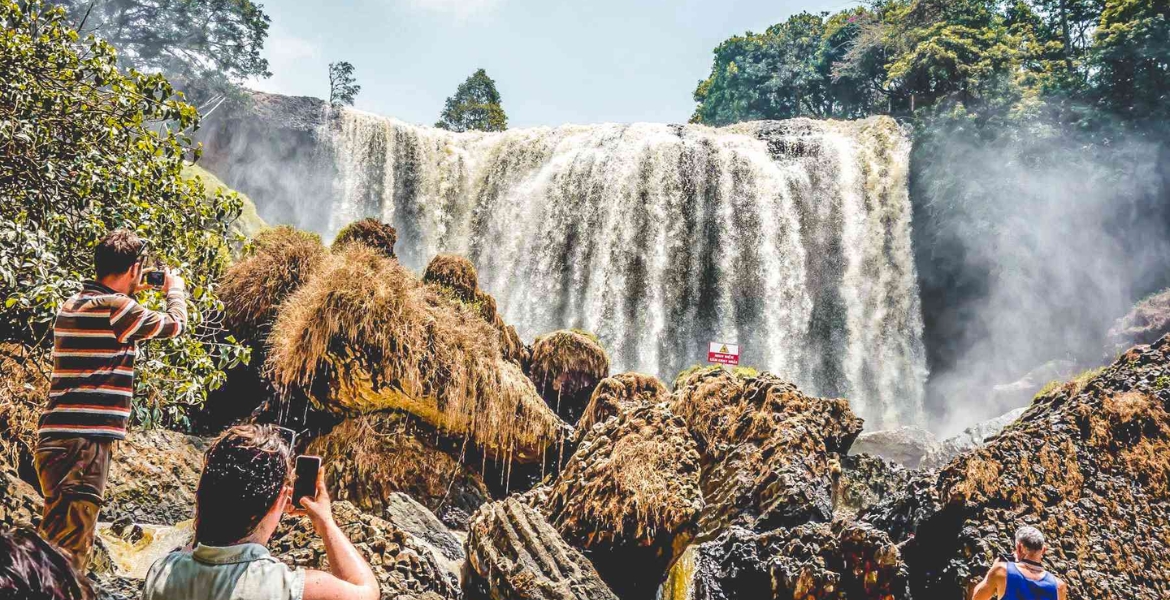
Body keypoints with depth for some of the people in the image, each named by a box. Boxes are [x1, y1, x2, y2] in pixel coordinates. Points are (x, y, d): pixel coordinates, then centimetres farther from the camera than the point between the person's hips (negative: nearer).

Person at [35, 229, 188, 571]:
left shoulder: (73, 305, 14)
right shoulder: (115, 308, -13)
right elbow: (175, 324, 2)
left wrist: (128, 295, 30)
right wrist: (176, 289, 20)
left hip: (56, 439, 10)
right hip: (83, 442, -10)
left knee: (58, 540, 20)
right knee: (70, 548, -8)